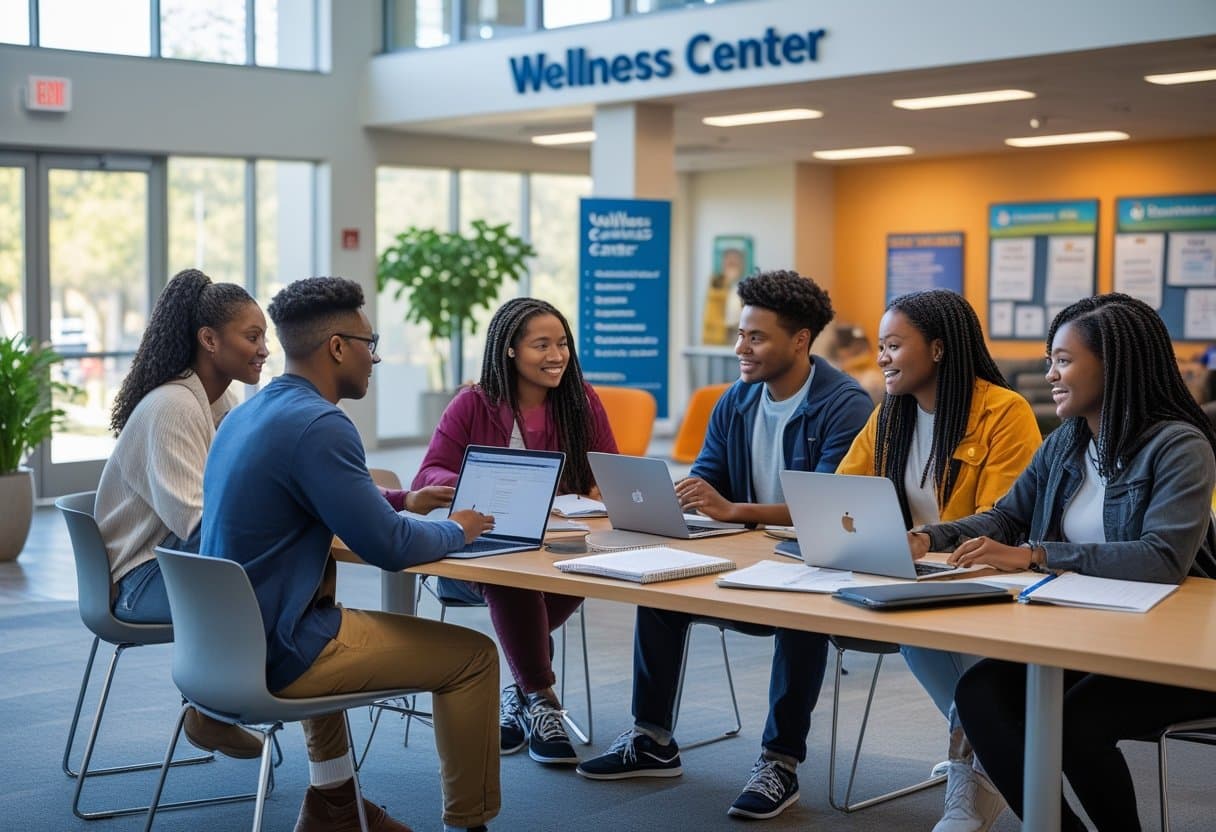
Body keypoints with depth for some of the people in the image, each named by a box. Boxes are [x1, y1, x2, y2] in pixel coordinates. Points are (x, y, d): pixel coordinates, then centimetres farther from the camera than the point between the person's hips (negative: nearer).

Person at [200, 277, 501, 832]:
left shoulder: (248, 413, 10)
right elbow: (388, 547, -18)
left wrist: (401, 502, 21)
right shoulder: (317, 425, -20)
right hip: (278, 653, -10)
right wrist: (456, 531, 1)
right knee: (473, 655, -2)